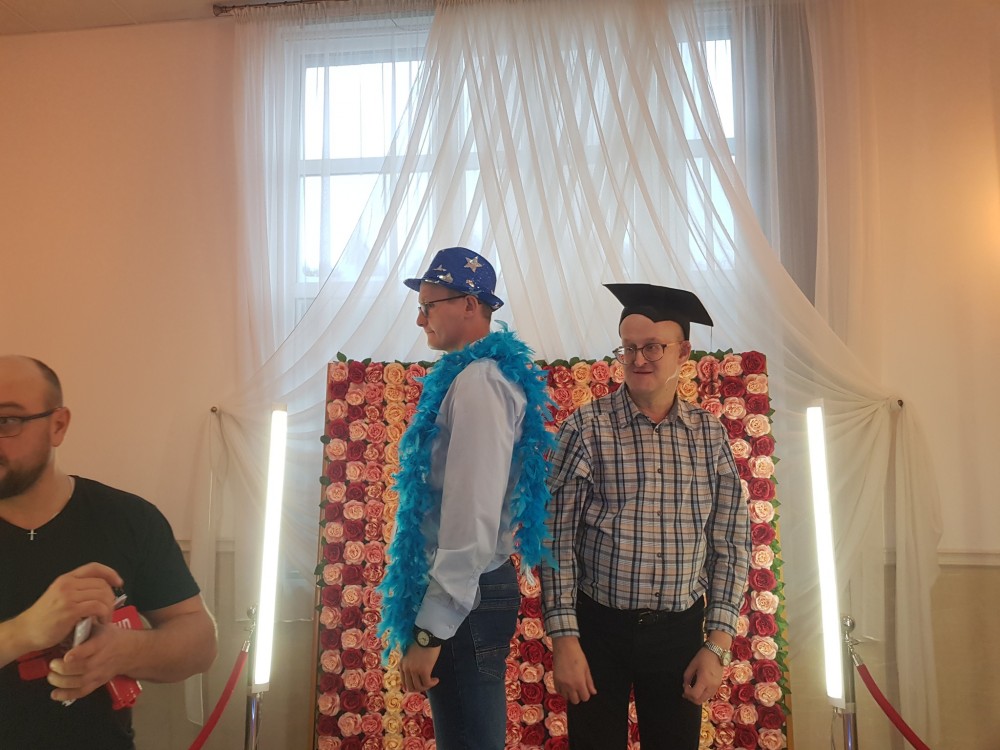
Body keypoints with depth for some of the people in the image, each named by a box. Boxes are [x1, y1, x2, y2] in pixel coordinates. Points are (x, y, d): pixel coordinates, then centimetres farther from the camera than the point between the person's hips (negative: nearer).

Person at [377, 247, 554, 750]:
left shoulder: (477, 383, -18)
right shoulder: (478, 374, 12)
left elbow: (473, 520, -24)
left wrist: (430, 631, -20)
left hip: (465, 600, -9)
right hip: (472, 591, 9)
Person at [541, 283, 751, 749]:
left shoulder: (709, 434, 1)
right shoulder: (587, 427, -7)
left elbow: (731, 543, 4)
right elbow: (556, 537, -8)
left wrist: (718, 643, -1)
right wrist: (563, 638, -11)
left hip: (680, 630, 2)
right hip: (599, 626, -2)